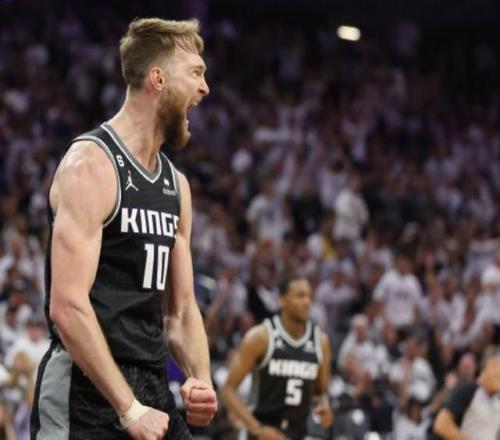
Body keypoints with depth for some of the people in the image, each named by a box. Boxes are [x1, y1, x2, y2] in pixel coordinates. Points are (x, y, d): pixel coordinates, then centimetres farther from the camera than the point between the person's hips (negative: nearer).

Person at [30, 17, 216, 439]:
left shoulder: (176, 184, 14)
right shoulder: (91, 165, -12)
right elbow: (67, 306, -20)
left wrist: (201, 380, -1)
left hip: (154, 390, 8)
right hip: (89, 393, -8)